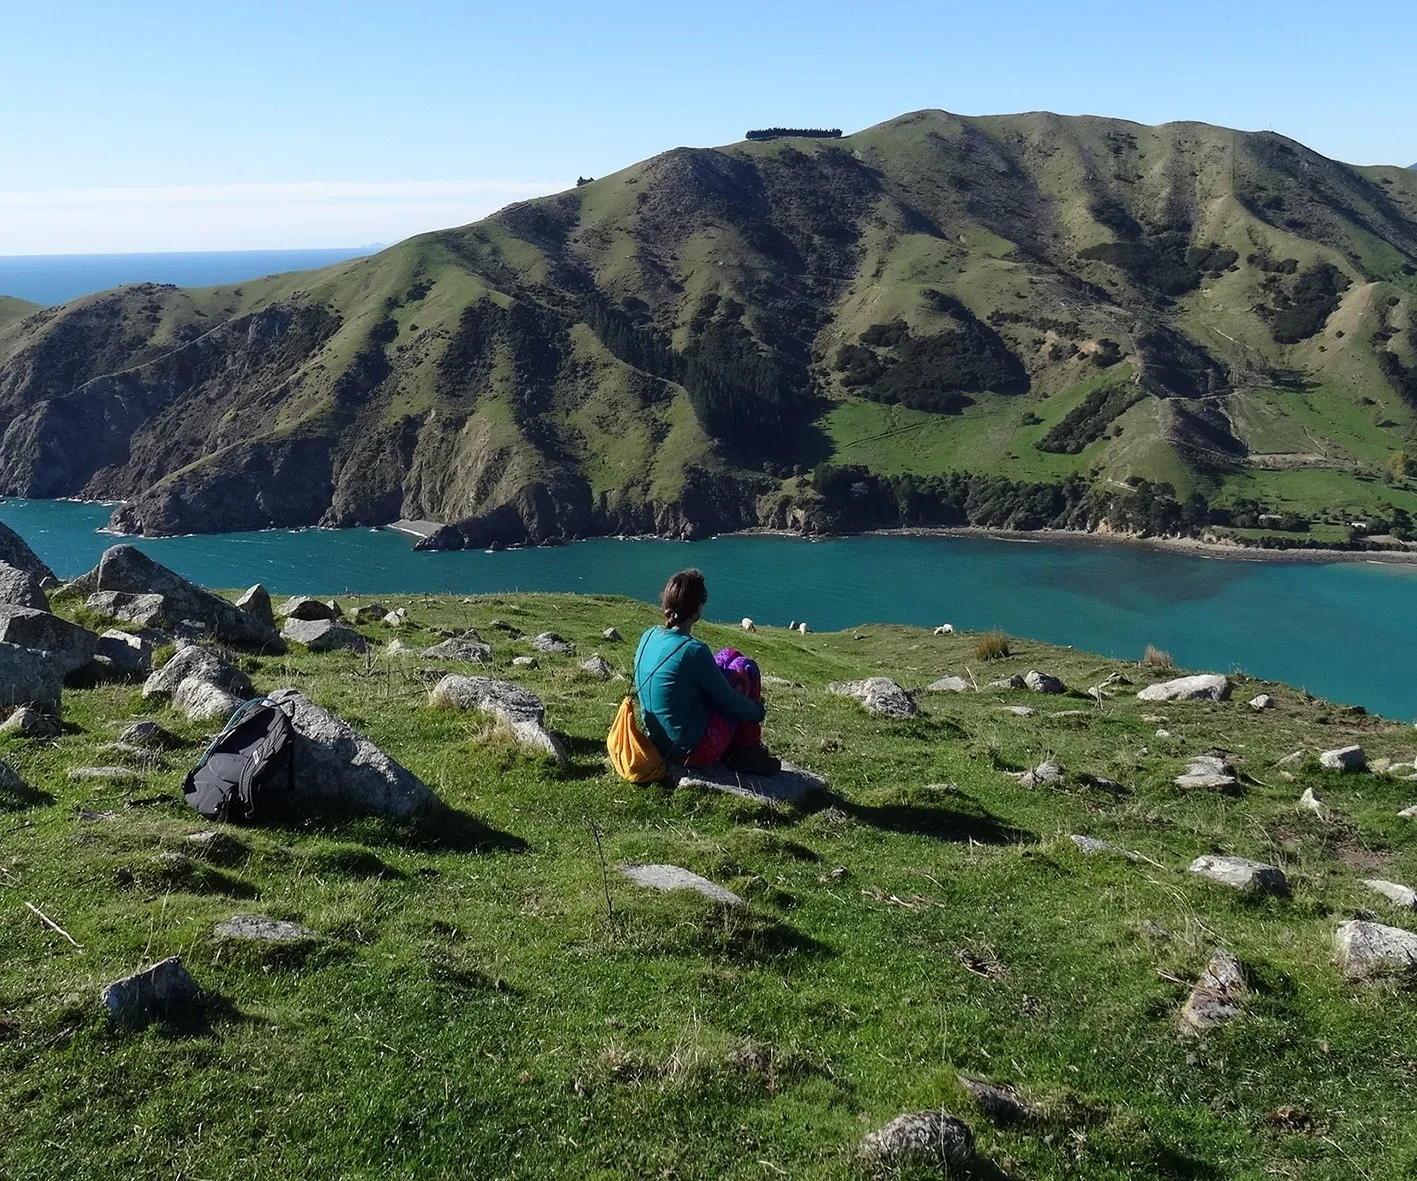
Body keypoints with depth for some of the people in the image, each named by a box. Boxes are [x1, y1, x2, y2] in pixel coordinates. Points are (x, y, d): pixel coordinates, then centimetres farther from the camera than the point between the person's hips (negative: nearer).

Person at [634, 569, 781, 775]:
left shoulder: (648, 637, -1)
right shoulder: (694, 651, -24)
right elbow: (730, 703, -13)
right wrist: (758, 711, 8)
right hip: (694, 751, -8)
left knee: (729, 657, 17)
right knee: (745, 668, 7)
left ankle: (732, 750, 21)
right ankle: (748, 754, 16)